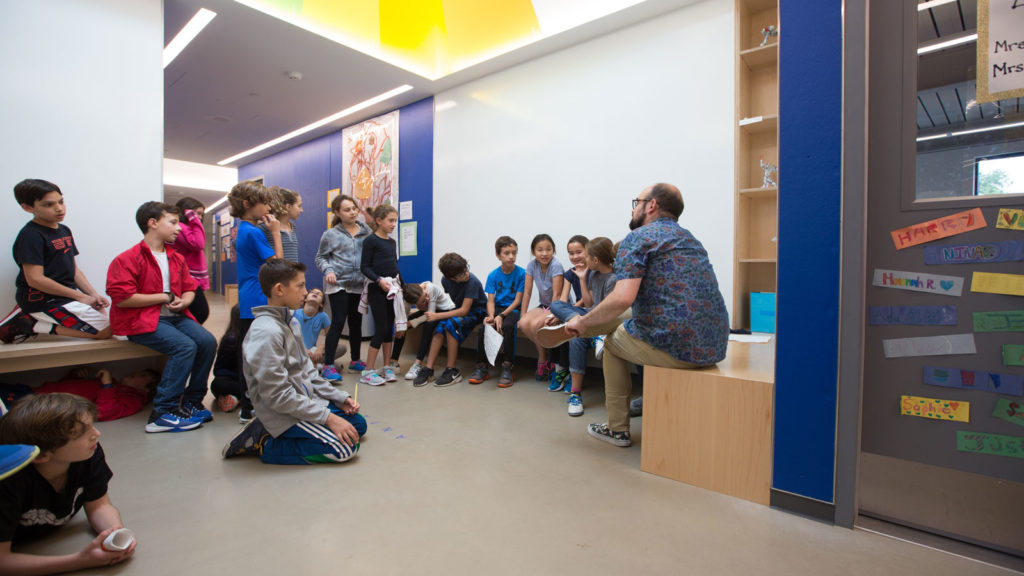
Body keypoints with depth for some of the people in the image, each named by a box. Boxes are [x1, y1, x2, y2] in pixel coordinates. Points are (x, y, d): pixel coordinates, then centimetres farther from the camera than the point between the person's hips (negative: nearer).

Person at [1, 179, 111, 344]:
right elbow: (35, 279, -20)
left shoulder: (64, 230, 12)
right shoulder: (30, 236, -15)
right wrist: (80, 296, -17)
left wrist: (93, 294, 0)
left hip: (66, 294, 9)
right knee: (105, 330, -15)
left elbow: (73, 269, 14)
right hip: (44, 299, -9)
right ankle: (30, 325, -4)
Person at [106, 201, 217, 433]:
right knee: (185, 346, -28)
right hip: (142, 320, -7)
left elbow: (189, 288, 23)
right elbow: (121, 298, -15)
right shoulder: (127, 259, -7)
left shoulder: (176, 258, 16)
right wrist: (165, 297, -11)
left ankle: (191, 402, -4)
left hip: (174, 316, 7)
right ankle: (162, 414, -19)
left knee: (208, 341, -17)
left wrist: (184, 301, -1)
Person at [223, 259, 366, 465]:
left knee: (358, 424, 12)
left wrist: (340, 398, 6)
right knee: (344, 448, -19)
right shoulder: (266, 332, -22)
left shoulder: (287, 322, 8)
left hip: (306, 402, 9)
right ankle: (264, 445, -4)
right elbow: (277, 395, -24)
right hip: (283, 413, -9)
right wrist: (328, 418, -22)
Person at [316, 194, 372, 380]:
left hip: (359, 285, 4)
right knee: (338, 322, -9)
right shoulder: (331, 234, -1)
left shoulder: (366, 231, 7)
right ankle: (328, 365, -2)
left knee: (356, 323, 12)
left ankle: (355, 361, 27)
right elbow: (320, 258, 6)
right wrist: (328, 270, -13)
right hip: (338, 284, -4)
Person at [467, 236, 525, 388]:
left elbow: (518, 300, -8)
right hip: (497, 308, 3)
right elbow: (491, 300, 1)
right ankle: (482, 367, -11)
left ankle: (507, 368, -22)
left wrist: (502, 316, -18)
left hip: (513, 309, -3)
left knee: (507, 326, -33)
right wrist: (491, 316, -20)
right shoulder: (493, 275, 3)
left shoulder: (521, 273, -5)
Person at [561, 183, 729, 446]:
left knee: (613, 341, 19)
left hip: (674, 345, -8)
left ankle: (617, 428, 24)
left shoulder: (638, 237, -6)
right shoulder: (690, 238, 20)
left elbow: (622, 299, -20)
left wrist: (583, 323, -5)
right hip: (714, 346, 8)